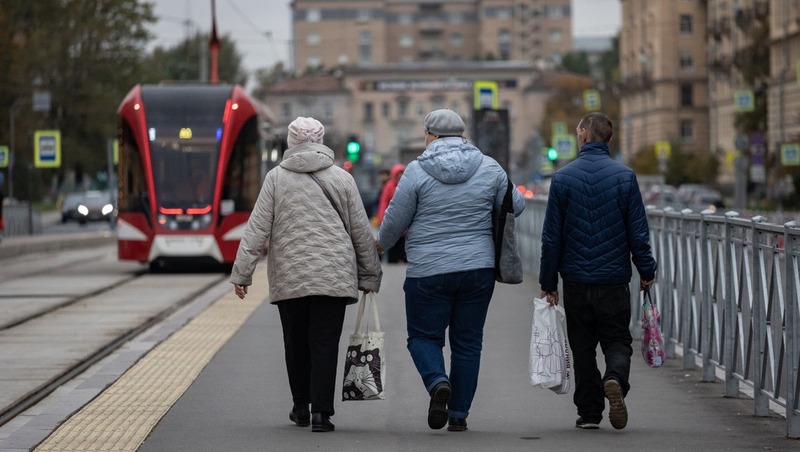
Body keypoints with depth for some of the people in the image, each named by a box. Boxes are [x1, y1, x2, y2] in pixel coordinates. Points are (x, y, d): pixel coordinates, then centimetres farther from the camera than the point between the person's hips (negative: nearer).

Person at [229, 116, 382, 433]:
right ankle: (321, 412, -6)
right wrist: (370, 276, 15)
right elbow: (361, 232, 6)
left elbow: (257, 228, -3)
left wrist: (242, 273, 1)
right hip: (334, 276, 0)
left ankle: (301, 407, 26)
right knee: (325, 344, 0)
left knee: (296, 343, 15)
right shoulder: (342, 178, 3)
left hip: (289, 277, 1)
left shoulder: (276, 177, 1)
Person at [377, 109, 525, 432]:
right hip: (479, 269, 3)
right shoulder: (489, 168, 2)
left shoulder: (417, 171, -6)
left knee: (423, 336, 9)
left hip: (428, 272, -3)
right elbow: (515, 206, 12)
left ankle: (437, 381, -19)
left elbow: (396, 219, -1)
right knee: (468, 342, 10)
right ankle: (459, 414, 11)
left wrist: (382, 243, 19)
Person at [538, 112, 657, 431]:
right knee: (617, 341, 8)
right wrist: (646, 271, 10)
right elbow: (638, 233, -3)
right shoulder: (624, 177, -3)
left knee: (582, 348, 11)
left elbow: (551, 237, -1)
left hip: (576, 281, 0)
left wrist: (548, 282, 7)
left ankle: (589, 411, 10)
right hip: (614, 281, 0)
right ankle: (616, 380, -21)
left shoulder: (562, 178, -3)